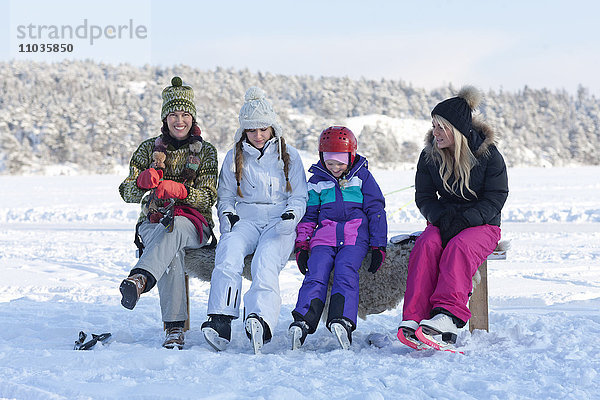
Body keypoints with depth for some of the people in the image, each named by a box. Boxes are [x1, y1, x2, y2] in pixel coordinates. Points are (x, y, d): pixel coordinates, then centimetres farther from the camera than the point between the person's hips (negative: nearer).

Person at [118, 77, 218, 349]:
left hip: (193, 224, -1)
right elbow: (127, 193, 6)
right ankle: (174, 329, -47)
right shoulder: (149, 149, 12)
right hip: (152, 222, 1)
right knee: (172, 252, -36)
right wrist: (142, 182, -18)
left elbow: (208, 198, -2)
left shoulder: (205, 152, 9)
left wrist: (179, 190, -22)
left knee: (174, 228, -39)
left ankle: (140, 279, -67)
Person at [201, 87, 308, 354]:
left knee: (265, 263, -35)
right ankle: (220, 321, -46)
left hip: (279, 223, -1)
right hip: (245, 219, 2)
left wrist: (292, 213, -10)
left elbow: (300, 197, 12)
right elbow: (225, 196, 21)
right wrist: (227, 213, -2)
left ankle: (260, 322, -58)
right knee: (228, 254, -34)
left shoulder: (288, 156, 13)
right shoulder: (234, 158, 17)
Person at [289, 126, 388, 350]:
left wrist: (378, 247, 4)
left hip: (355, 238, -2)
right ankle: (302, 322, -37)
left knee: (345, 273, -28)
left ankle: (342, 321, -44)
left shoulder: (362, 178, 10)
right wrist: (301, 246, 10)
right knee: (316, 275, -22)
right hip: (324, 237, 2)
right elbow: (308, 215, 21)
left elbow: (376, 211, 11)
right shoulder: (317, 181, 16)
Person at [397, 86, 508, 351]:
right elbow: (424, 197, 4)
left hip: (483, 223, -3)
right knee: (426, 245, -30)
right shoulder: (430, 155, 3)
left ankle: (448, 317, -51)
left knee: (459, 247, -36)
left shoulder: (488, 154, -7)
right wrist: (441, 218, -18)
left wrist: (464, 219, -24)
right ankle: (414, 317, -43)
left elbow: (495, 198, -9)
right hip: (443, 221, 3)